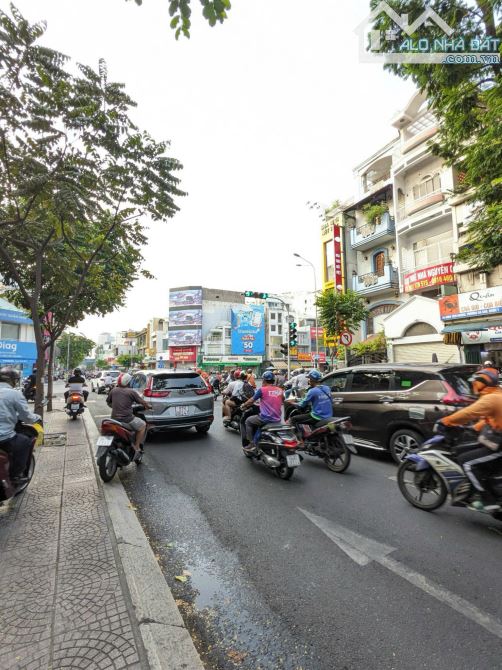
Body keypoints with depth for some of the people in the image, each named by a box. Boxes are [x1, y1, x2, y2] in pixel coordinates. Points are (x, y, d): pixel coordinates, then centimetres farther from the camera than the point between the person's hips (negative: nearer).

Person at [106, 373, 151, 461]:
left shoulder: (113, 390, 6)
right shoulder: (131, 392, -8)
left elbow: (108, 402, 19)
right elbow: (142, 402, -4)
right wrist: (148, 406, 15)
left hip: (114, 418, 6)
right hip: (127, 419, -6)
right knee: (143, 425, 15)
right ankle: (136, 448, 9)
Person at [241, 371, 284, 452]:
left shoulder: (262, 390, -8)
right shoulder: (280, 390, 5)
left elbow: (251, 401, 2)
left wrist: (243, 405, 21)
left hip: (266, 418, -6)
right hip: (277, 420, 6)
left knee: (248, 421, 18)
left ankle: (252, 444, 13)